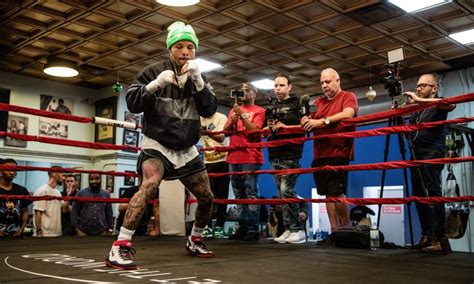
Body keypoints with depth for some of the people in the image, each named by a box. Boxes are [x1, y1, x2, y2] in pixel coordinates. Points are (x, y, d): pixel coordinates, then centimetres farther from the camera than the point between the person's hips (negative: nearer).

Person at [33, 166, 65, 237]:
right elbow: (38, 214, -16)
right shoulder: (42, 191, -12)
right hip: (46, 234, -9)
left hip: (57, 233, 9)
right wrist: (39, 233, -19)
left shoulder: (57, 192, 13)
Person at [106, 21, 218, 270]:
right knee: (149, 185, -32)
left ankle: (194, 242, 33)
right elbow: (132, 104, -12)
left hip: (187, 149, 5)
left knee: (206, 197, 8)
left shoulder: (198, 78, 6)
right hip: (157, 144, -5)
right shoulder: (154, 72, -6)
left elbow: (210, 110, -7)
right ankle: (119, 248, -31)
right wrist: (155, 85, -27)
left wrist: (198, 81, -22)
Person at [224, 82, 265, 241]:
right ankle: (242, 227, 12)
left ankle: (253, 229, -7)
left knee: (251, 194, -9)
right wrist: (233, 120, -8)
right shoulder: (234, 110, 19)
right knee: (239, 195, 7)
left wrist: (242, 115, -16)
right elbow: (225, 130, 10)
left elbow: (255, 130, -10)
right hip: (233, 157, 6)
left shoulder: (259, 111, 3)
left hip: (250, 158, -6)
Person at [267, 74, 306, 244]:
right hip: (274, 155, 7)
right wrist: (269, 128, 2)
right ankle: (288, 229, 10)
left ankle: (298, 230, -8)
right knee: (281, 193, 5)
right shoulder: (272, 108, 21)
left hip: (290, 155, -7)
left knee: (287, 190, -15)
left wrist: (285, 126, -15)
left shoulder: (297, 104, 3)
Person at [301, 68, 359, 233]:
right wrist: (306, 121, -11)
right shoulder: (318, 102, 20)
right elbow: (310, 122, 13)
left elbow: (347, 114, -17)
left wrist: (322, 121, -24)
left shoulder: (348, 97, 3)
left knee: (337, 192, -12)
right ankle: (334, 231, 10)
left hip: (338, 154, -6)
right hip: (319, 154, 6)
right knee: (328, 194, 5)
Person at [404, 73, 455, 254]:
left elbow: (451, 104, -21)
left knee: (433, 192, -16)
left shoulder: (438, 104, 1)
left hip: (432, 153, -7)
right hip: (417, 154, 7)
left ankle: (441, 239, -18)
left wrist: (419, 100, -24)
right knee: (418, 195, 4)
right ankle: (427, 236, 9)